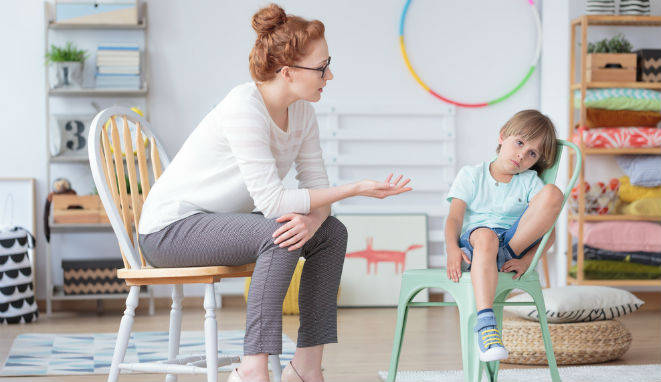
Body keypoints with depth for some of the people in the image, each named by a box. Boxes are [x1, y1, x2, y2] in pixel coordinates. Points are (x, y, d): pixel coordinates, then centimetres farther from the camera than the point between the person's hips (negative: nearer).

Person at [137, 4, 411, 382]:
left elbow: (316, 186, 0)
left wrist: (313, 219, -25)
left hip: (216, 222, 9)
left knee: (332, 232, -2)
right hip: (170, 228, -9)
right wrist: (356, 189, -26)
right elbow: (272, 201, -29)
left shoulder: (302, 112, -1)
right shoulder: (244, 107, -26)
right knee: (279, 234, -30)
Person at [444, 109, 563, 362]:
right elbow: (454, 218, 0)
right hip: (474, 241, -2)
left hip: (515, 239, 2)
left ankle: (509, 254, -22)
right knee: (485, 235, -43)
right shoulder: (471, 175, 14)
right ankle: (485, 323, -55)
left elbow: (548, 233, 4)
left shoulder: (530, 182, 16)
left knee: (552, 193, -19)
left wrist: (526, 260, -16)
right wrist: (452, 249, -22)